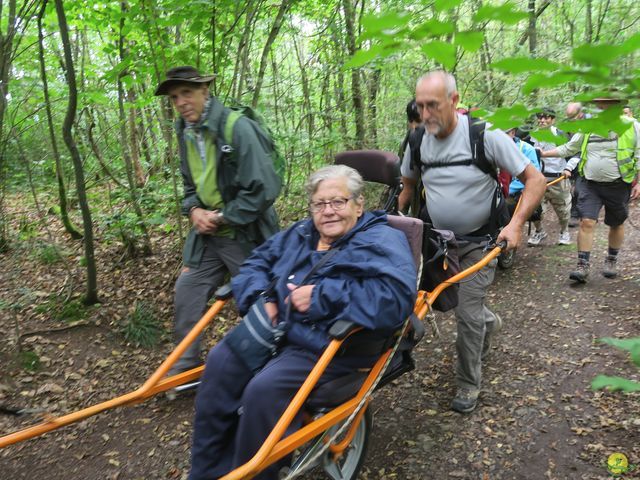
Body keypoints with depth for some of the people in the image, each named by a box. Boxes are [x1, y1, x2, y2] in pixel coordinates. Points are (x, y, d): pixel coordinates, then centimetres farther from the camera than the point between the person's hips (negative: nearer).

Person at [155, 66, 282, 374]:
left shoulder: (237, 127, -18)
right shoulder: (185, 133, 6)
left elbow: (263, 188, -23)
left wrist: (224, 217, -15)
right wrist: (193, 210, -2)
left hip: (247, 235, -7)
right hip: (207, 234, 7)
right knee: (186, 292, 9)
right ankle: (186, 363, 28)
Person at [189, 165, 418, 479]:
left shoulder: (382, 242, -8)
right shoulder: (300, 234, 15)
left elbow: (396, 296, -26)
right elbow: (257, 261, 21)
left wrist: (322, 297, -25)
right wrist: (261, 297, -2)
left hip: (330, 349, -7)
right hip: (277, 329, 8)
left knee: (263, 390, -26)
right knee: (221, 362, -8)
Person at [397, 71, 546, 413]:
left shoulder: (484, 134, -21)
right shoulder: (418, 140, -7)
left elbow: (534, 179, -16)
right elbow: (408, 185, 11)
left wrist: (516, 224, -28)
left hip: (479, 242, -5)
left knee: (467, 313, -7)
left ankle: (468, 385, 16)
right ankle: (488, 322, 49)